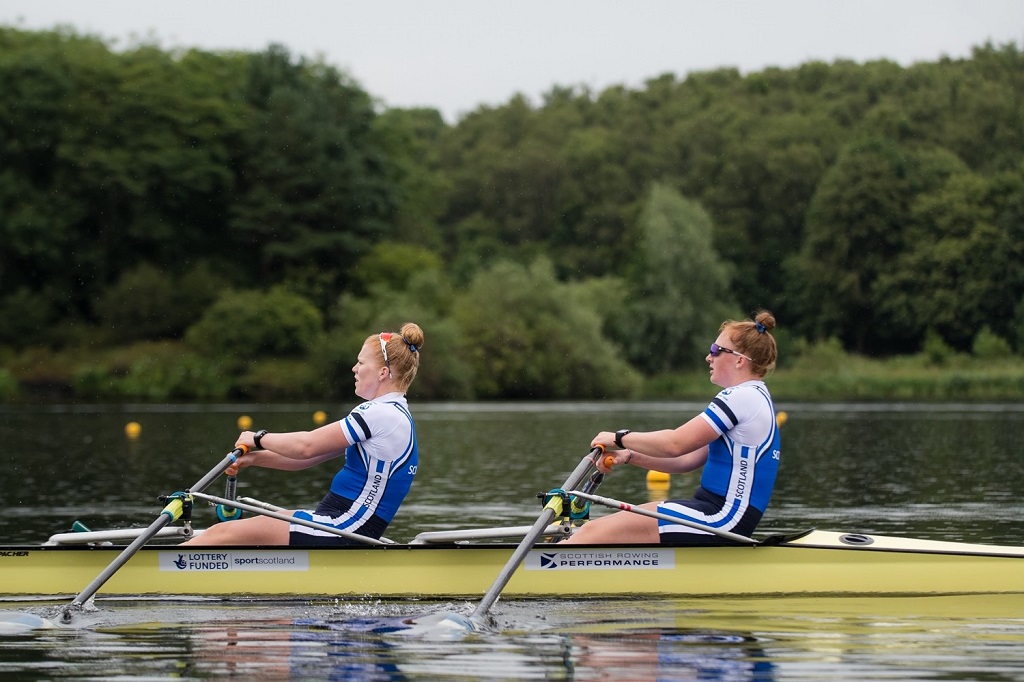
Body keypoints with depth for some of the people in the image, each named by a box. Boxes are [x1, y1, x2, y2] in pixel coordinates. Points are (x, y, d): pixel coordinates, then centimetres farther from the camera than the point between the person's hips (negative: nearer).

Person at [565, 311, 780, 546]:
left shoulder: (742, 397, -12)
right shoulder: (757, 397, 21)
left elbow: (676, 444, -18)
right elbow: (689, 460, 18)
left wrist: (619, 438, -4)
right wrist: (629, 456, 9)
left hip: (722, 519, -10)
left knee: (594, 533, -17)